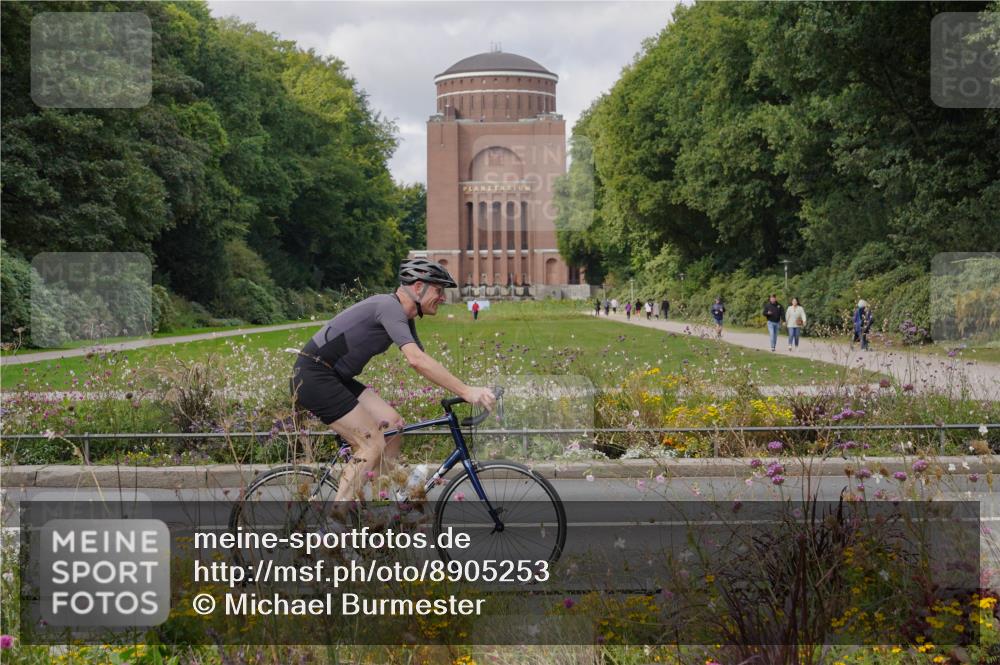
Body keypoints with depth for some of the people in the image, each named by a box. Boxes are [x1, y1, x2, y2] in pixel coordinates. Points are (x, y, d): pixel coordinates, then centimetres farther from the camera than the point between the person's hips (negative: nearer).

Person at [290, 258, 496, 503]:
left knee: (391, 423, 4)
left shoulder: (404, 318, 12)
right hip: (313, 376, -10)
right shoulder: (389, 306, -19)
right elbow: (417, 361, -31)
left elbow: (423, 363, 12)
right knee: (373, 444, -12)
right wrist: (466, 391, -31)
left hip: (335, 377, 10)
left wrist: (468, 392, 2)